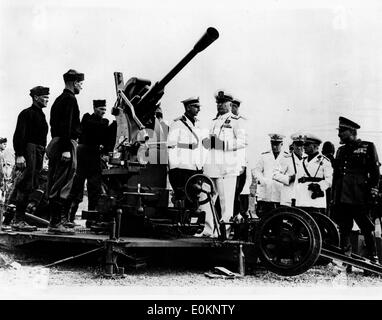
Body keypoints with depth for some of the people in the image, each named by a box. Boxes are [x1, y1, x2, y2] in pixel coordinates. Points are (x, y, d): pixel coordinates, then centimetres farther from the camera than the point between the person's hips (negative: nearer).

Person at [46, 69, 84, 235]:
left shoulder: (59, 99, 20)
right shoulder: (70, 99, -9)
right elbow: (67, 126, -19)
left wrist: (57, 146, 19)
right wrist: (66, 149, -23)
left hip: (55, 143, 10)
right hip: (66, 144, -10)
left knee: (54, 185, 10)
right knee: (62, 186, -9)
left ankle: (55, 221, 16)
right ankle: (57, 223, -9)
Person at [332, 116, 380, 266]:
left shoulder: (367, 147, 3)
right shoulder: (341, 151, 18)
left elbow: (375, 173, -1)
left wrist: (373, 195, -9)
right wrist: (333, 197, 14)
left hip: (360, 199, -5)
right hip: (342, 200, 5)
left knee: (367, 230, -2)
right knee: (344, 231, 7)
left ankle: (373, 261, 6)